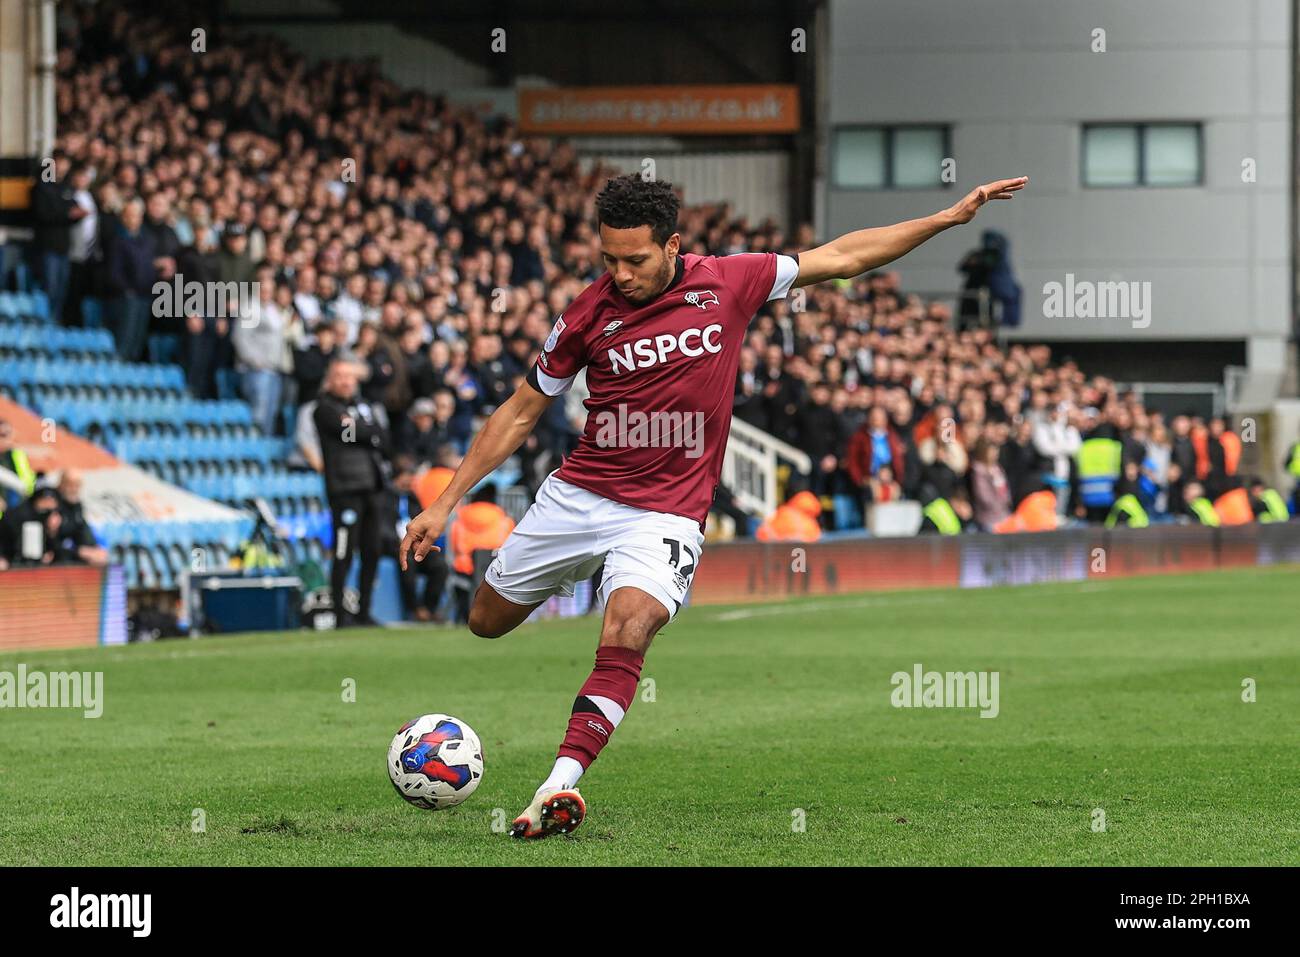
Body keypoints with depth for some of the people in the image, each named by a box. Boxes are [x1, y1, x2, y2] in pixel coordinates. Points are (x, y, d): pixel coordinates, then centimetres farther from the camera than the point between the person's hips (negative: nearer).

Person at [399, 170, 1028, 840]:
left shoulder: (726, 283, -5)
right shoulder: (590, 313, -4)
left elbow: (839, 258, 8)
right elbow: (520, 413, 6)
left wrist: (949, 218, 7)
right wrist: (445, 503, 3)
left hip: (666, 514, -2)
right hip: (578, 496, 2)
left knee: (630, 623, -29)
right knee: (486, 622, 12)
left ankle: (560, 785, -37)